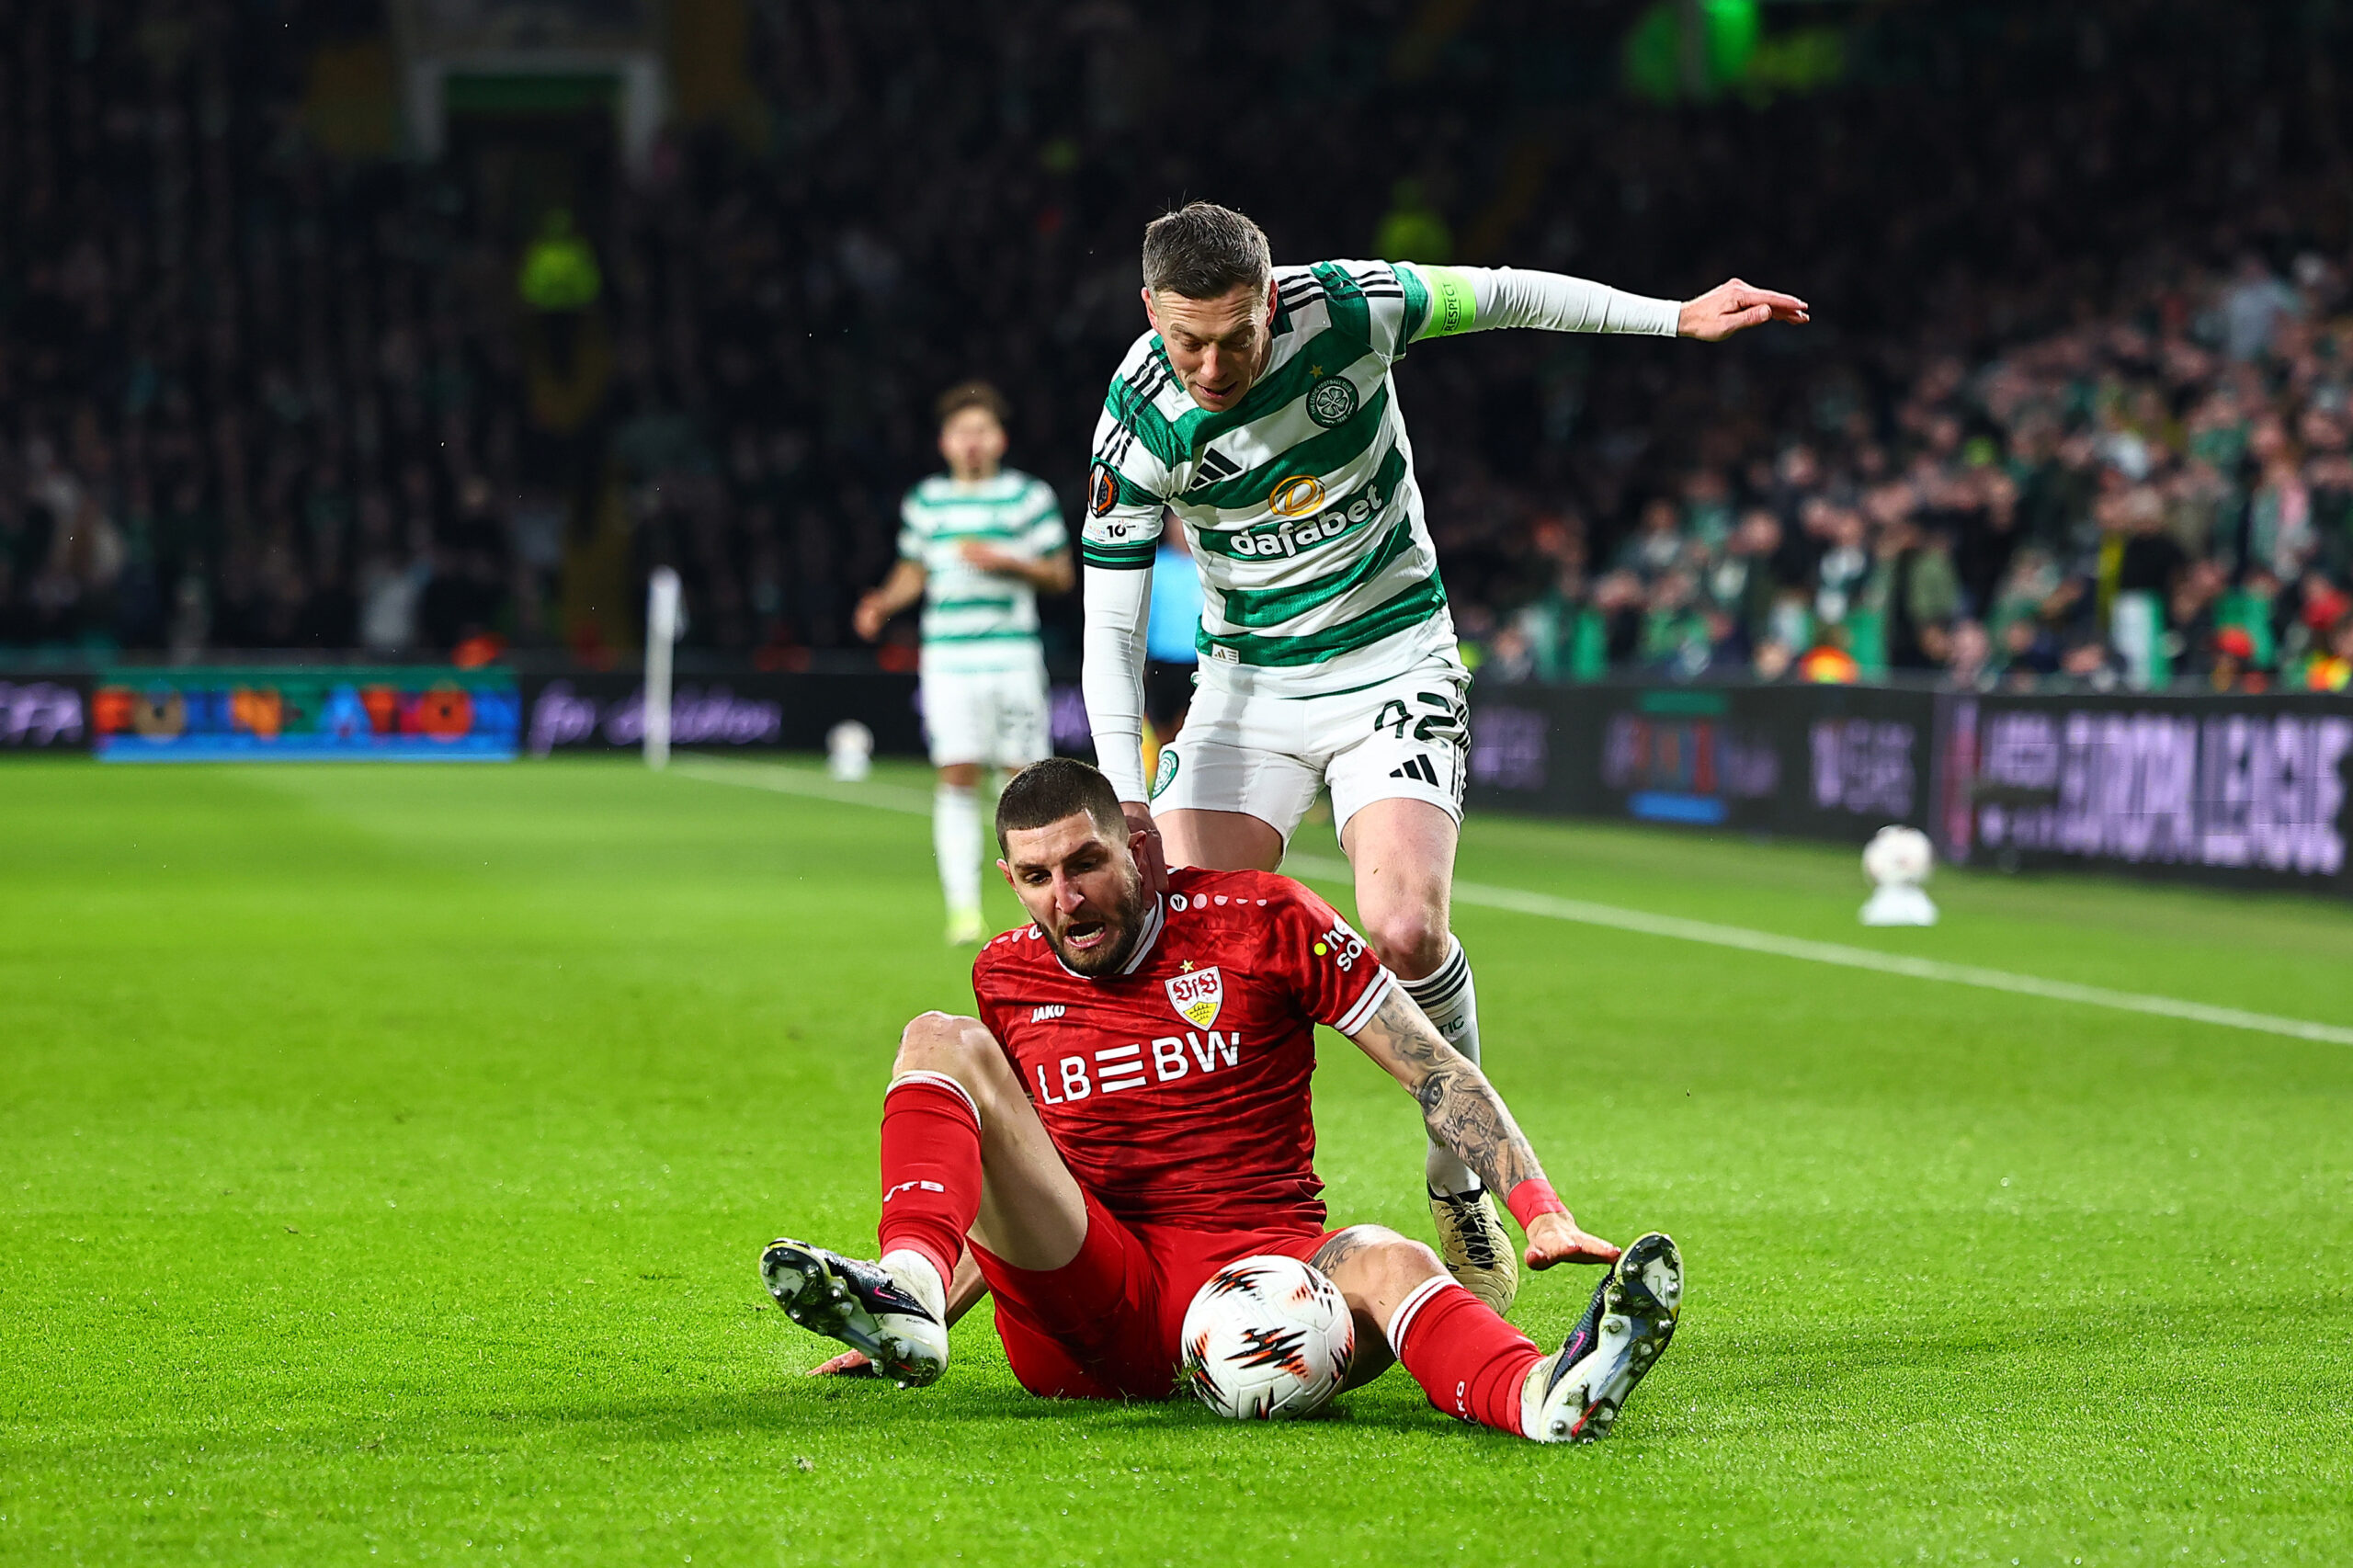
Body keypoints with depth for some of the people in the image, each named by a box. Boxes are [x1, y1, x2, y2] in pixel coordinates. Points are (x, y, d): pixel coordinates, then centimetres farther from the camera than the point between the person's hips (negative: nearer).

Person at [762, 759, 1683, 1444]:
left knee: (1383, 1264, -37)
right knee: (941, 1041, -13)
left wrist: (1545, 1214, -11)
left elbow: (1438, 1075, 1)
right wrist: (923, 1320, 20)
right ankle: (907, 1293, -42)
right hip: (1081, 1324, 2)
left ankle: (1546, 1398, -71)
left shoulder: (1261, 922, 4)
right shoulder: (1007, 979, 15)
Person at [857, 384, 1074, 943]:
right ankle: (962, 907, -7)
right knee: (956, 777, -7)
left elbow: (1061, 575, 5)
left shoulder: (1030, 496, 4)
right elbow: (913, 572, 20)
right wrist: (885, 602, 0)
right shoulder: (924, 502, 11)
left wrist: (1008, 562, -11)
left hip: (1014, 659, -1)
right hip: (948, 660, 1)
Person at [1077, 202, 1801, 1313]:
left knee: (1403, 932, -21)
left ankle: (1461, 1179, 2)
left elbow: (1500, 296, 0)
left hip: (1393, 664, -1)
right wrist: (1126, 812, -22)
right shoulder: (1139, 424, -17)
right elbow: (1109, 626, -13)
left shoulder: (1341, 307, -18)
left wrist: (1677, 317, 1)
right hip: (1247, 681, 2)